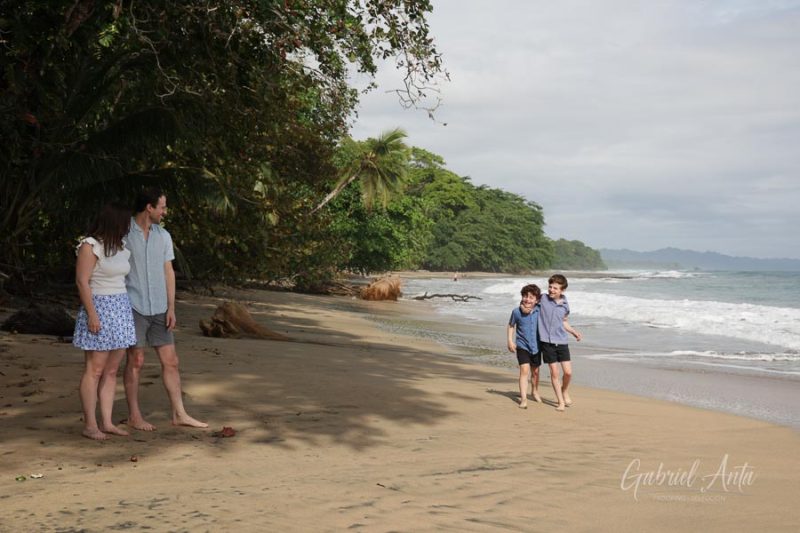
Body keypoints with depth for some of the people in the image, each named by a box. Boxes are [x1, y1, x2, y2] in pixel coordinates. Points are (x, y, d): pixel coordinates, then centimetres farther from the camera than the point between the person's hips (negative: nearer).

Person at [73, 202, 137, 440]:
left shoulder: (120, 247, 12)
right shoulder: (90, 246, -10)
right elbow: (82, 281, -14)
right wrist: (91, 314, -18)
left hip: (120, 309, 8)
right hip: (99, 308, -8)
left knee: (111, 370, 8)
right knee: (95, 370, -5)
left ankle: (106, 422, 12)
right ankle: (90, 425, 1)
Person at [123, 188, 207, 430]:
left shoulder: (163, 236, 8)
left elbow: (168, 272, 9)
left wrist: (171, 307, 2)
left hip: (159, 308, 5)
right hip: (133, 307, -5)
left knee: (170, 361, 5)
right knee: (136, 361, 1)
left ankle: (179, 414, 11)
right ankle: (134, 416, 13)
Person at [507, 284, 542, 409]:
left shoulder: (540, 311, -9)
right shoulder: (516, 312, -11)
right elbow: (511, 325, 3)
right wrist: (510, 340, -4)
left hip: (536, 346, 3)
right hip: (522, 345, -3)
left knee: (535, 371, 19)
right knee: (524, 370, -18)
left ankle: (535, 391, 44)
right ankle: (523, 398, -18)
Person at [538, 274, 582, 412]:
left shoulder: (565, 305, 5)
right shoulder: (542, 299, -5)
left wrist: (574, 331, 8)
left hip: (562, 342, 2)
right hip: (547, 342, -2)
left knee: (568, 372, -1)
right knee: (554, 372, 0)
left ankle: (564, 391, 31)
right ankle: (560, 402, 13)